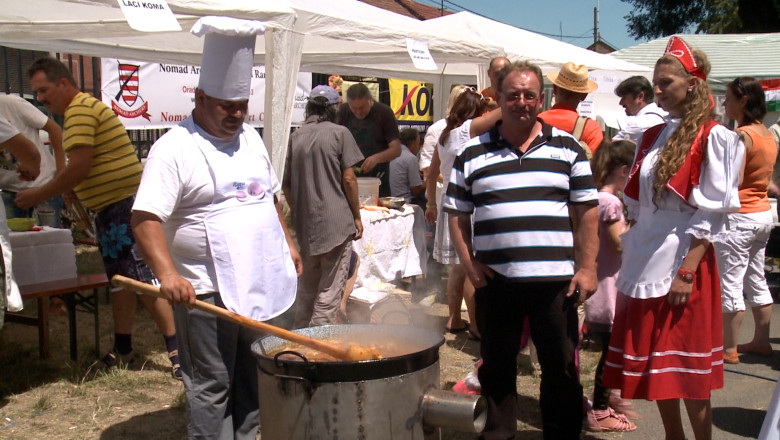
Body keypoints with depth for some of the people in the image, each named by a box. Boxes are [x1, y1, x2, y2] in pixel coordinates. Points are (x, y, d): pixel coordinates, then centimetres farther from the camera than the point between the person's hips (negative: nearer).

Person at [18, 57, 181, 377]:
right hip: (113, 208, 11)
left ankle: (176, 347, -4)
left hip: (122, 206, -11)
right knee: (120, 278, 15)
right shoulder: (87, 107, 20)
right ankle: (122, 348, 25)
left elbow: (79, 167, -20)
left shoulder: (80, 110, -12)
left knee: (142, 279, -9)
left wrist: (39, 195, -11)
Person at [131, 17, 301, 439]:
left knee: (258, 379, 16)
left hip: (265, 283, 7)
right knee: (210, 386, 3)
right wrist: (167, 273, -33)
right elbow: (146, 218, -20)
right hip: (207, 292, -7)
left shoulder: (250, 138, 12)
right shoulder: (174, 149, -11)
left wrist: (287, 243, 19)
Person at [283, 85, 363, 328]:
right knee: (330, 290, 1)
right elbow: (348, 179, -7)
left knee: (306, 288, 17)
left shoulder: (295, 136, 7)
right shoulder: (339, 133, -3)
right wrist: (357, 217, 2)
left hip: (305, 225, 5)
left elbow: (286, 185, 9)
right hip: (336, 222, -4)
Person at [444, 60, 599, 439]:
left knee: (561, 368, 8)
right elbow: (457, 215, 8)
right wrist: (469, 264, -3)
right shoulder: (472, 154, 6)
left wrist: (588, 268, -2)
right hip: (495, 281, 1)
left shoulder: (567, 148, 6)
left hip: (555, 279, 0)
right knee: (496, 367, 12)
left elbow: (587, 211, 5)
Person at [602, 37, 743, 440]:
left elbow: (711, 215, -12)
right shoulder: (652, 137, 12)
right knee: (655, 365, 14)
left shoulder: (713, 139, -8)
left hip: (682, 263, -7)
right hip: (644, 263, 7)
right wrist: (628, 257, 10)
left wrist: (687, 272, -18)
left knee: (686, 370, 1)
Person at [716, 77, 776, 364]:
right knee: (757, 281, 17)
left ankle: (729, 349, 4)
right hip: (763, 213, 10)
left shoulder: (742, 135, -17)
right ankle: (762, 341, 26)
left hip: (740, 217, -9)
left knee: (730, 283, -2)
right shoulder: (767, 134, 11)